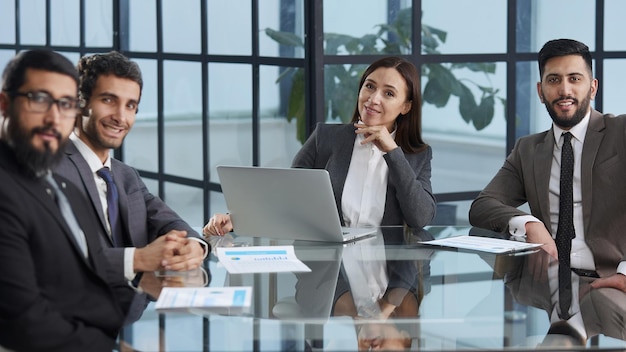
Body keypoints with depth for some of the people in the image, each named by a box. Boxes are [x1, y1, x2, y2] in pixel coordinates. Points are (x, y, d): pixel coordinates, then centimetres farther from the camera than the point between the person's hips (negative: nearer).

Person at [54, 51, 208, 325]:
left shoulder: (128, 176, 22)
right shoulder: (50, 171, -8)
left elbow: (169, 224, 7)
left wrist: (194, 246, -15)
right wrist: (138, 259, -27)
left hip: (137, 318, 8)